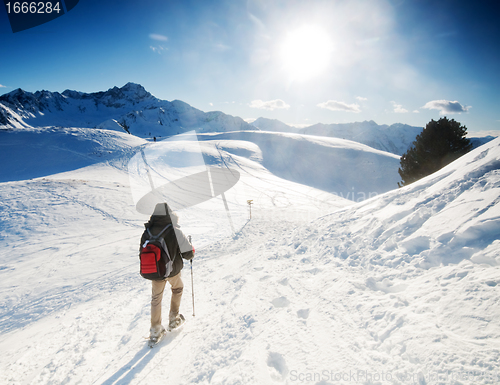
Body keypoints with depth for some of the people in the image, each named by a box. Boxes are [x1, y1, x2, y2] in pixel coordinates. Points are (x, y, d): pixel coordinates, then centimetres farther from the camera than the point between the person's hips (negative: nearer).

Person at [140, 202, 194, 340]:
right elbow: (189, 253, -18)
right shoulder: (175, 232, -22)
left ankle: (155, 329, 27)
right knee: (177, 289, 28)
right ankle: (173, 318, 35)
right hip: (173, 271, -2)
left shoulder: (147, 233, -10)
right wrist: (190, 254, 6)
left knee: (156, 299, 21)